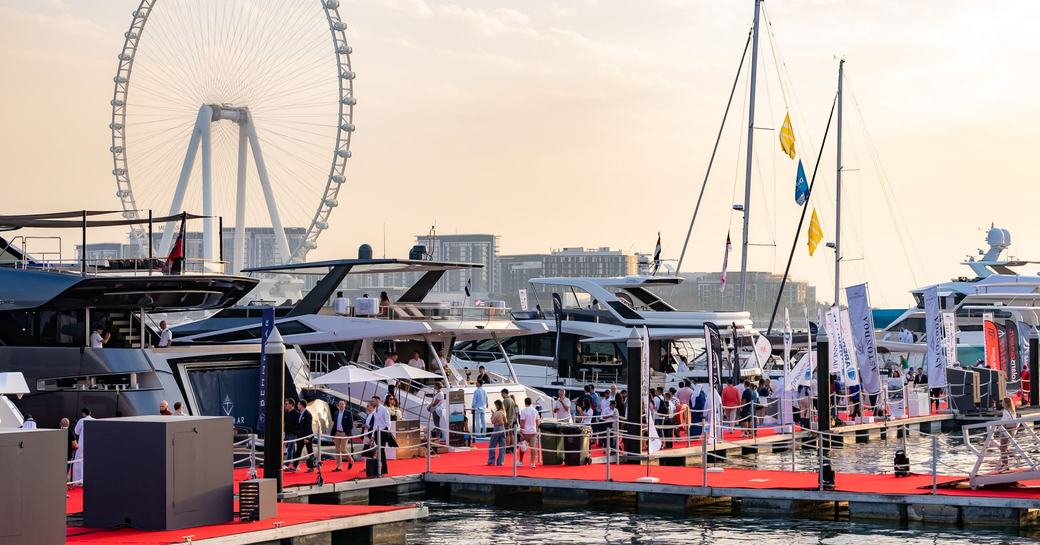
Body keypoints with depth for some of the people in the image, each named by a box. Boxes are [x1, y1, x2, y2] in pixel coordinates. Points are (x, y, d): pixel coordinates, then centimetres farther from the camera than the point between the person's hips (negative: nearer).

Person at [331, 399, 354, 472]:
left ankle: (350, 461, 17)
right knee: (337, 451, 4)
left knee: (343, 450, -10)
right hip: (337, 433, 5)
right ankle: (339, 467, 8)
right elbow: (334, 424, 15)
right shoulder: (336, 413, 11)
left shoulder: (348, 413, -4)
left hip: (344, 434, -5)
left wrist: (348, 434, -15)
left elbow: (351, 425, -6)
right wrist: (333, 434, 11)